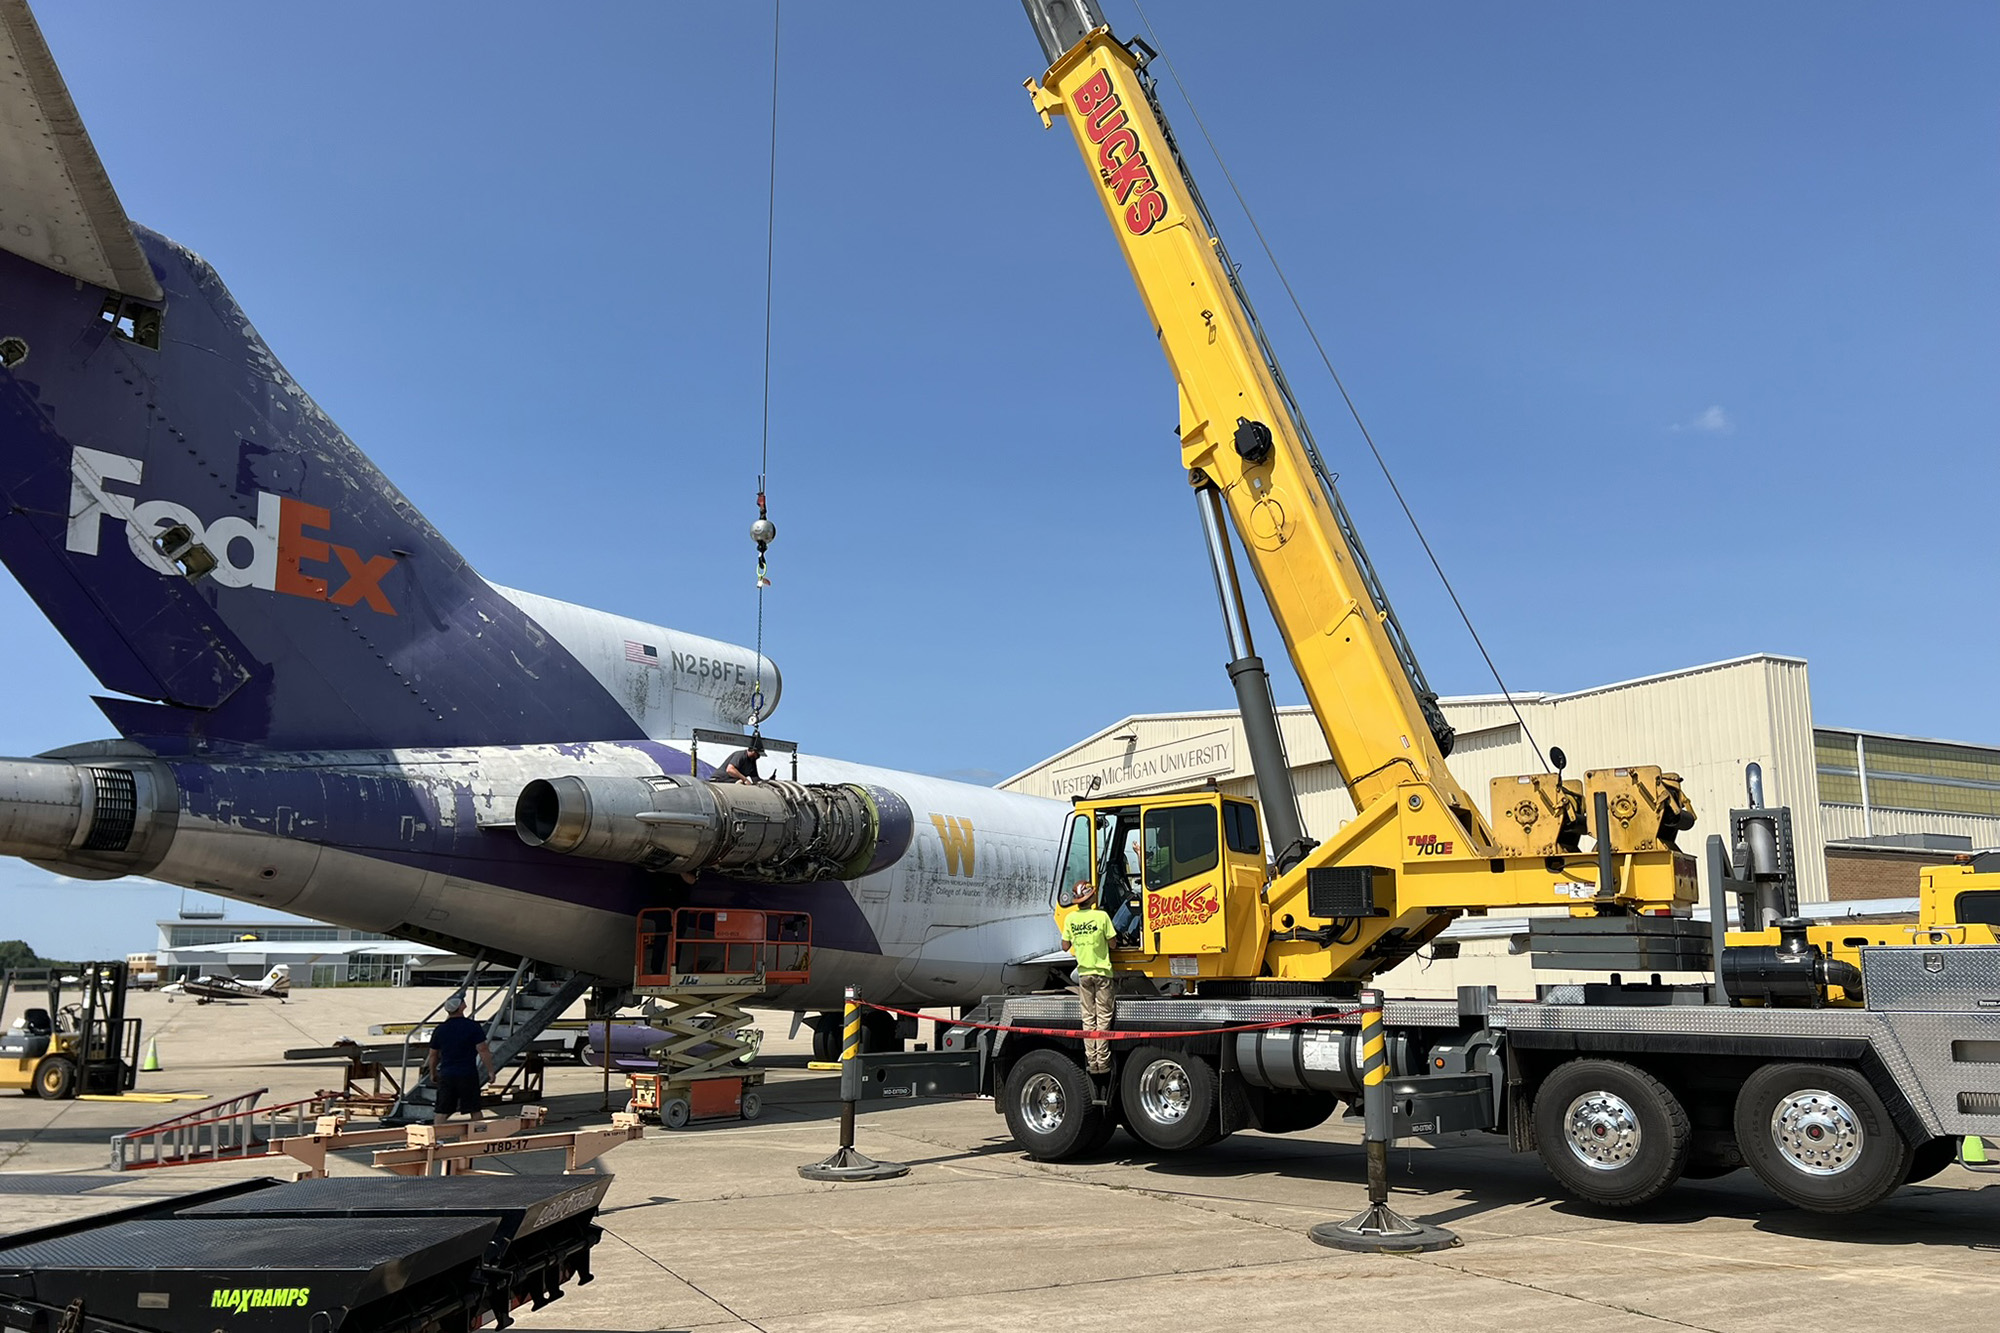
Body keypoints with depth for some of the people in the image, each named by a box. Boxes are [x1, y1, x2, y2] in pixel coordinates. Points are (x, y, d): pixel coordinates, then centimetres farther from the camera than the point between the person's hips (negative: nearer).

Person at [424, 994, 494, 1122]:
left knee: (442, 1111, 5)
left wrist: (433, 1074, 26)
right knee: (474, 1110, 7)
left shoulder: (439, 1030, 3)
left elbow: (433, 1055, 12)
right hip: (468, 1075, -3)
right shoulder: (473, 1027, -8)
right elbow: (483, 1050, -10)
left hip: (446, 1076, 3)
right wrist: (490, 1070, -1)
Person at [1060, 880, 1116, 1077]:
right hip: (1102, 971, -3)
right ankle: (1103, 1061, 2)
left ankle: (1091, 1061, 8)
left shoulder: (1070, 919, -1)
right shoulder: (1101, 916, -11)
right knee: (1103, 1017, 3)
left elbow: (1065, 946, 3)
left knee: (1088, 1018, 9)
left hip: (1083, 972, 3)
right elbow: (1111, 943, -5)